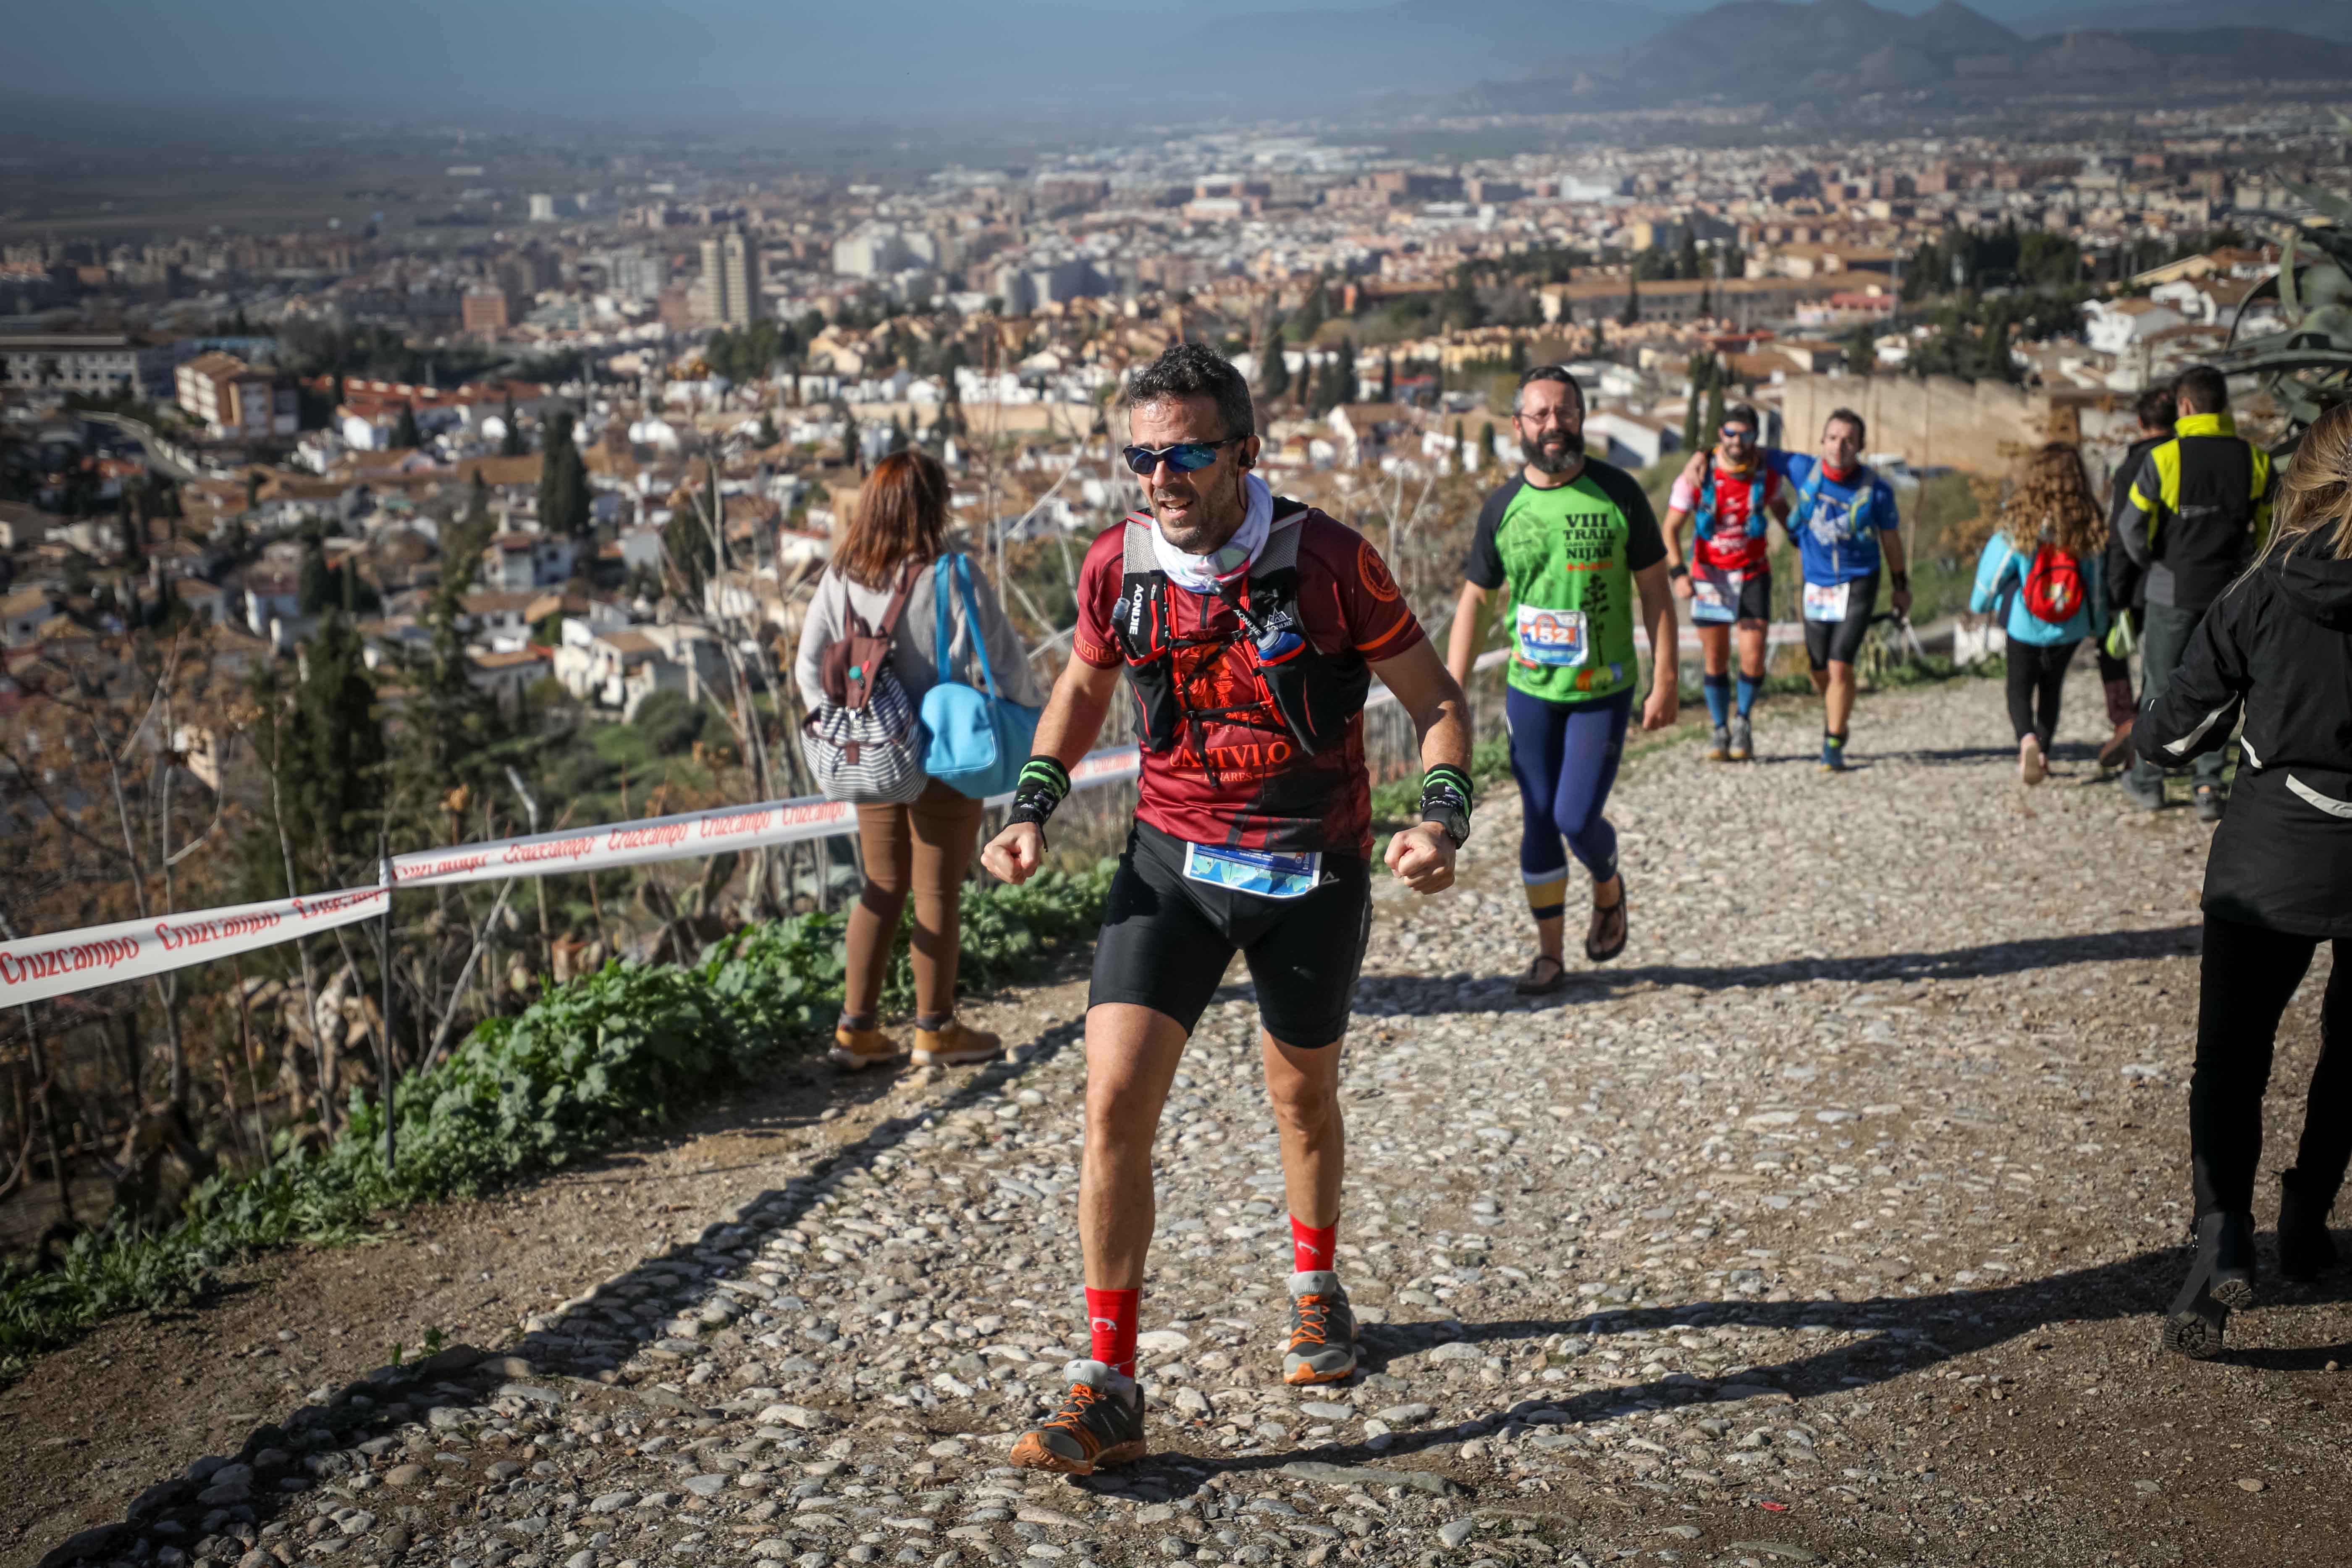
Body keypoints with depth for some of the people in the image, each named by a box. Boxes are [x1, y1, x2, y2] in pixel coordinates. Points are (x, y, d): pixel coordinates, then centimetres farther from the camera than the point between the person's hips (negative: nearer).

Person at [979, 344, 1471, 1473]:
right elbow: (1083, 686, 13)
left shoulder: (1327, 562, -17)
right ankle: (1108, 1390, -3)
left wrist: (1440, 818, -23)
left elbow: (1435, 701, -6)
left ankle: (1314, 1288, 48)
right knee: (1115, 1106, -12)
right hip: (1171, 860, 2)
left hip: (1312, 870, -1)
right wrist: (1033, 808, -1)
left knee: (1303, 1097, 17)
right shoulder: (1118, 566, -8)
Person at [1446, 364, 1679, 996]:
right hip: (1530, 689, 2)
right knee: (1538, 821, 5)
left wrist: (1665, 680, -6)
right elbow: (1474, 600, 5)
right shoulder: (1503, 506, 0)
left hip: (1604, 689, -2)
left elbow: (1654, 589, -1)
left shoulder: (1618, 493, -6)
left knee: (1578, 818, -9)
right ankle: (1550, 954, 19)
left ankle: (1608, 890, 25)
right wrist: (1451, 694, -1)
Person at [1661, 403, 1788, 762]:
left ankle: (1743, 722, 15)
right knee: (1715, 660, 2)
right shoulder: (1697, 475, -11)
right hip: (1709, 574, -1)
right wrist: (1678, 573, -20)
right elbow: (1671, 529, -9)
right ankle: (1721, 732, 17)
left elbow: (1781, 511, 17)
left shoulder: (1767, 475, -5)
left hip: (1753, 574, 1)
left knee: (1753, 658, -9)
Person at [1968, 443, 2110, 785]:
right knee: (2051, 687, 22)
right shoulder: (2089, 525, -12)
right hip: (2071, 627, 2)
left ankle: (2027, 738, -17)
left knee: (2019, 688, 11)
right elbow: (2098, 580, -1)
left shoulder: (2018, 522, -18)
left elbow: (1995, 567, -7)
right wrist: (2098, 623, 14)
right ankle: (2043, 754, 26)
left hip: (2025, 624, -2)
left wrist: (1980, 602, 12)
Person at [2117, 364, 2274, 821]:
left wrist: (2149, 562, 9)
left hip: (2172, 591, -2)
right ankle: (2208, 783, 6)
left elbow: (2132, 524, -10)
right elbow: (2270, 525, 5)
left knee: (2160, 685, 10)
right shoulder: (2254, 459, -2)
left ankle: (2147, 781, 19)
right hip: (2229, 592, 3)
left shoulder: (2163, 458, -13)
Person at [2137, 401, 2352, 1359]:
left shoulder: (2266, 593, -7)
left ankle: (2223, 1239, -15)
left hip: (2272, 857, -1)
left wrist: (2152, 736, 19)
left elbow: (2176, 732, -3)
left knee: (2231, 1056, 4)